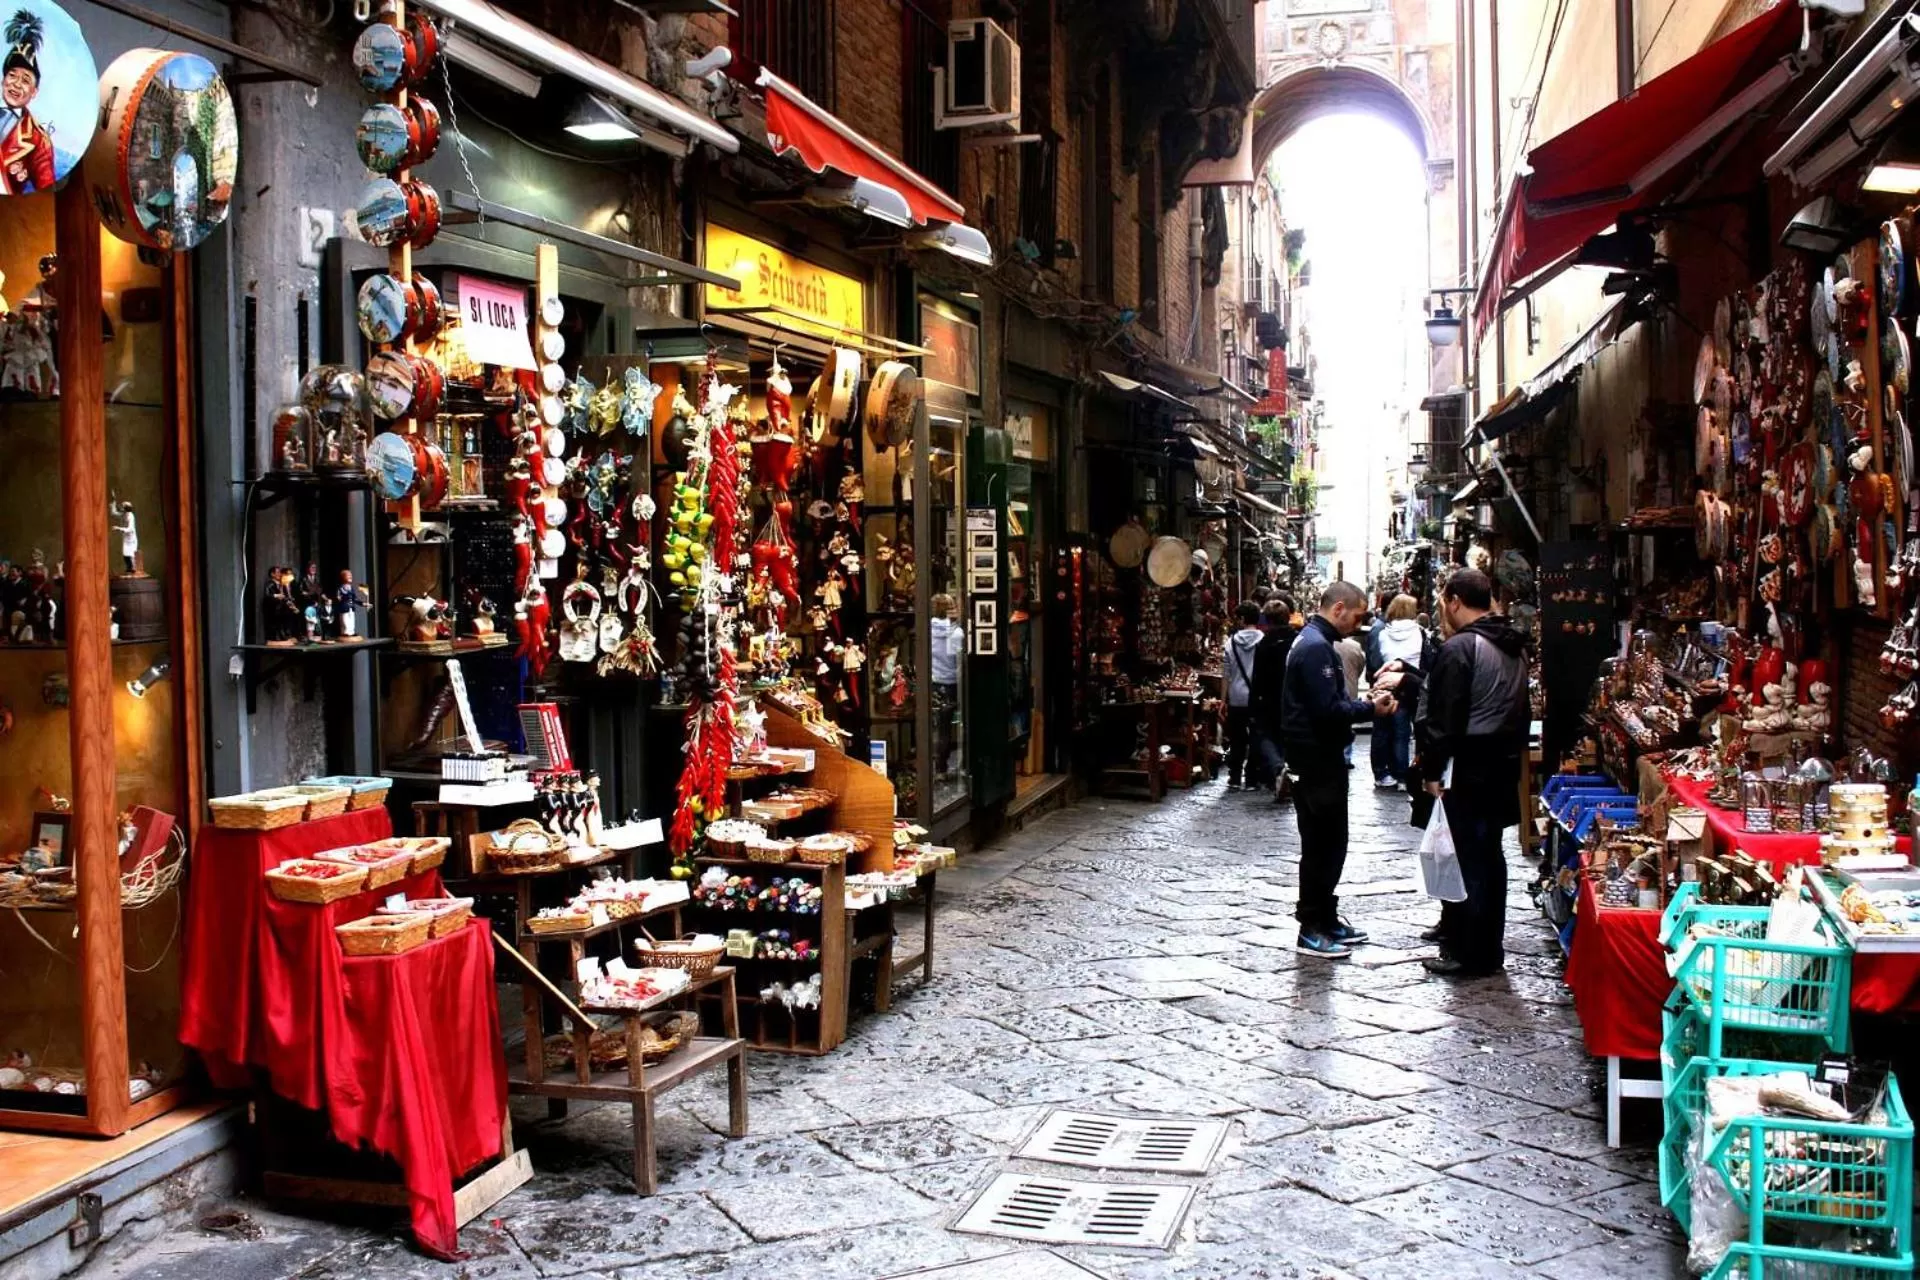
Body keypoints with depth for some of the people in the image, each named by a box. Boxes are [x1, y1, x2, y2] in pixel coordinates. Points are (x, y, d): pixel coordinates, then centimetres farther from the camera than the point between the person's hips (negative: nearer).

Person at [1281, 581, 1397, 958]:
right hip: (1317, 760, -11)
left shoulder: (1314, 641, 15)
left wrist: (1365, 704, 1)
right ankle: (1311, 930, 3)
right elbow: (1328, 709, -25)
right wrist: (1371, 708, -13)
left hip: (1321, 758, 11)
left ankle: (1326, 919, 24)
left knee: (1328, 843, 16)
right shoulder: (1316, 646, -19)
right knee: (1322, 845, -3)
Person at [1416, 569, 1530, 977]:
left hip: (1468, 771, -9)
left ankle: (1469, 955, 4)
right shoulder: (1515, 646, 12)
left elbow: (1443, 717, -16)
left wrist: (1432, 771, -9)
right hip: (1505, 767, 9)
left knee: (1470, 859, -3)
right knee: (1491, 855, 15)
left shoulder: (1459, 648, -16)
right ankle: (1490, 949, 23)